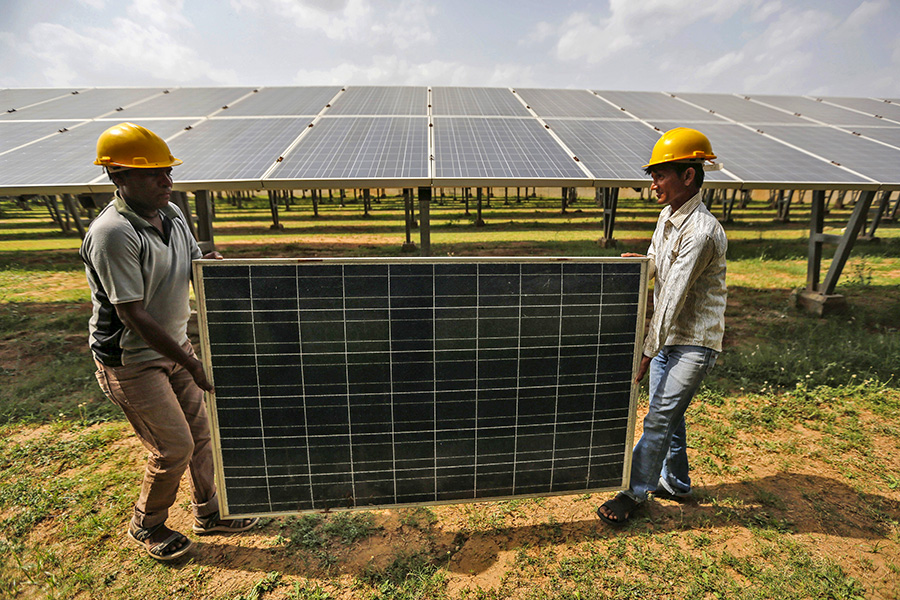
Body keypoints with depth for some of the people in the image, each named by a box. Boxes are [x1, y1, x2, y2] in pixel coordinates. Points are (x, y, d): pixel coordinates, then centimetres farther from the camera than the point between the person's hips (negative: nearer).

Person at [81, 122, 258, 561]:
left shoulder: (172, 215, 0)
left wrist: (209, 264, -8)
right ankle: (146, 526, 31)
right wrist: (192, 365, -24)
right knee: (175, 447, 2)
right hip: (131, 361, -8)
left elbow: (193, 263, 15)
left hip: (173, 346, 8)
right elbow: (134, 316, -26)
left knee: (199, 431, 15)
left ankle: (209, 512, 36)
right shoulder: (112, 234, -25)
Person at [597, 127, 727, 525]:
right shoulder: (668, 215, 5)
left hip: (694, 343, -9)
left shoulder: (701, 231, -24)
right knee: (667, 413, 18)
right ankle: (675, 483, 36)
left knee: (660, 417, -4)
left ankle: (635, 492, 13)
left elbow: (674, 298, -25)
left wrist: (647, 351, -22)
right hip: (667, 336, 9)